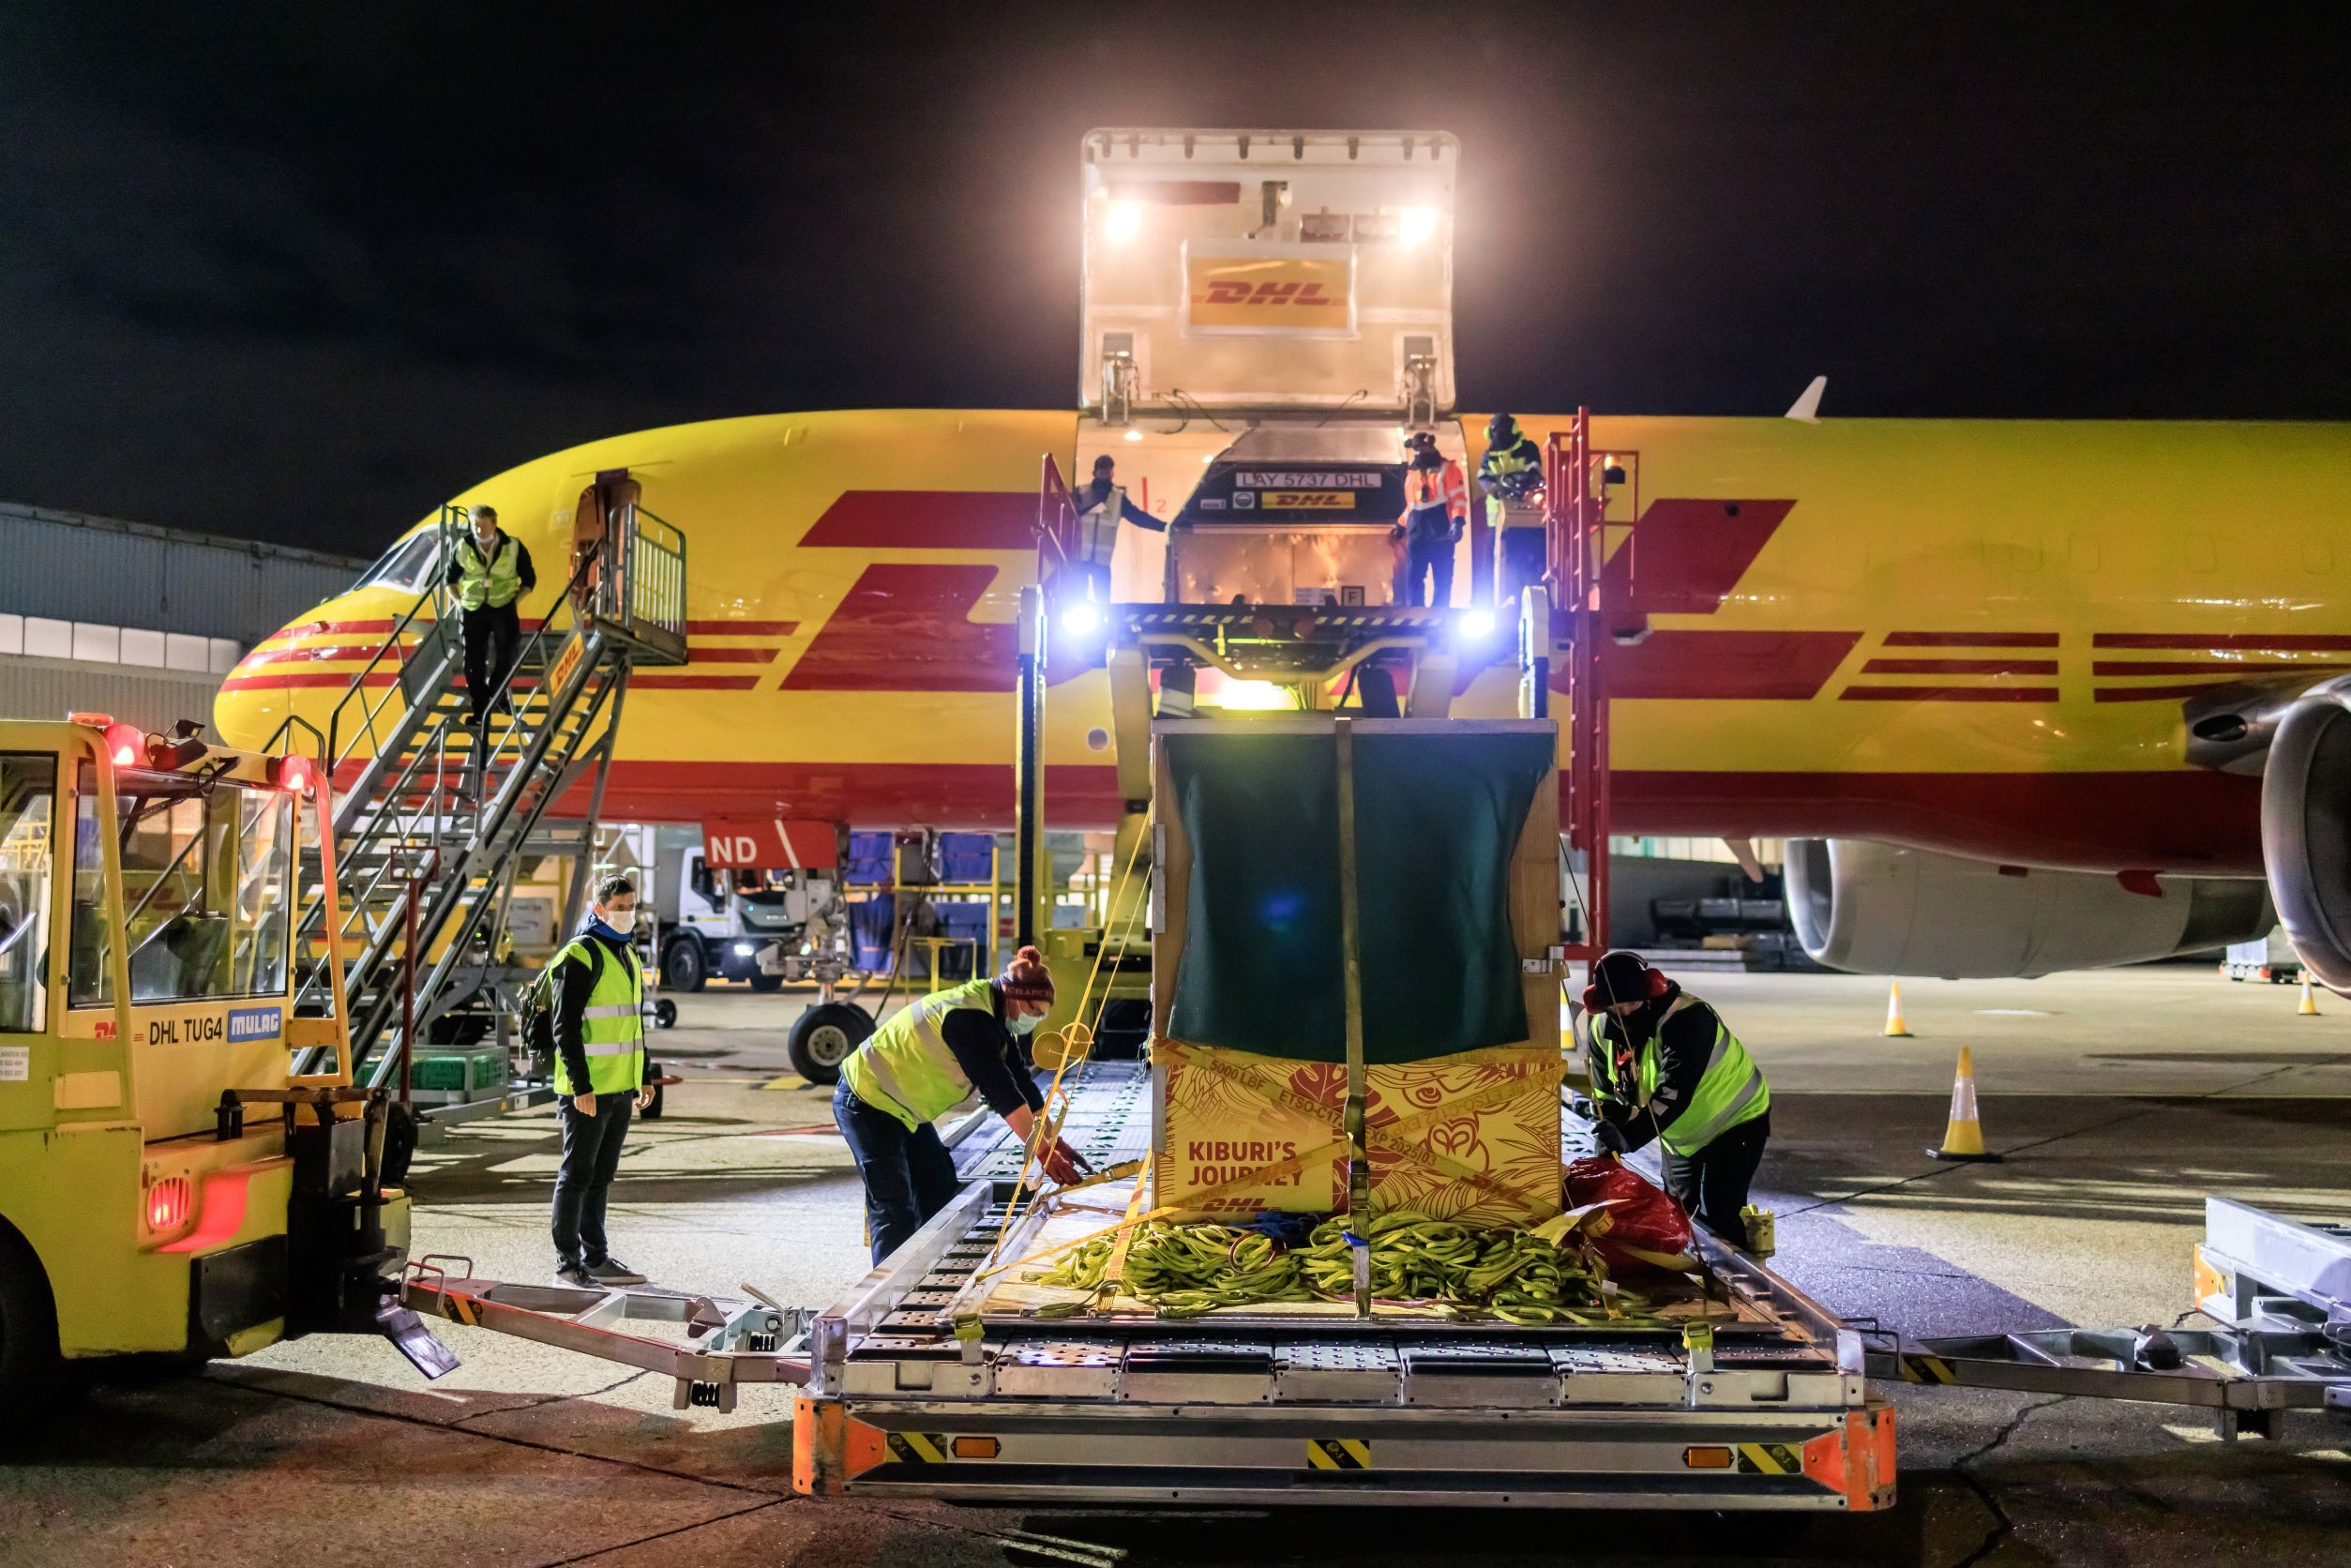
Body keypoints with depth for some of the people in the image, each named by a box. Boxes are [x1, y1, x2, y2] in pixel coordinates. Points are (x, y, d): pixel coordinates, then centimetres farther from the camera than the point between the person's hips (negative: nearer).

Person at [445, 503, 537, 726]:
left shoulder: (514, 547, -6)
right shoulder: (462, 548, -2)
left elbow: (529, 579, 5)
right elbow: (451, 577, 15)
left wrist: (515, 599, -4)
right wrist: (458, 600, 5)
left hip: (503, 608, -1)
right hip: (473, 610, 1)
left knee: (506, 655, -1)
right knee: (474, 662, 3)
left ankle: (496, 692, 27)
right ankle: (479, 709, 12)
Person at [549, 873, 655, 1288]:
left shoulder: (627, 954, 15)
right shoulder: (580, 956, -12)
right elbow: (566, 1027, -16)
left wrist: (643, 1079, 20)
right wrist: (581, 1086, -20)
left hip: (620, 1088, 8)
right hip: (587, 1090, -8)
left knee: (601, 1175, 14)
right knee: (577, 1175, -2)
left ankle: (596, 1258, 21)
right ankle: (567, 1265, 4)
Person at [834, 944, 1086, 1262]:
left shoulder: (996, 1019, 2)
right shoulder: (969, 1017, -30)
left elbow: (1021, 1084, 5)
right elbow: (1002, 1092, -30)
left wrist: (1054, 1141, 1)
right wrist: (1043, 1152, -26)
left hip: (902, 1106, 10)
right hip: (866, 1102, -10)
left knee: (939, 1195, 12)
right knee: (895, 1212, -12)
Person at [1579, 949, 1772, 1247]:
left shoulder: (1687, 1018, -35)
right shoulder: (1603, 1031, -11)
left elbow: (1673, 1093, -43)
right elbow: (1607, 1094, -1)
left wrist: (1630, 1137, -50)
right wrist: (1610, 1138, -18)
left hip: (1736, 1121, -7)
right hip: (1680, 1133, 7)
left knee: (1717, 1215, -14)